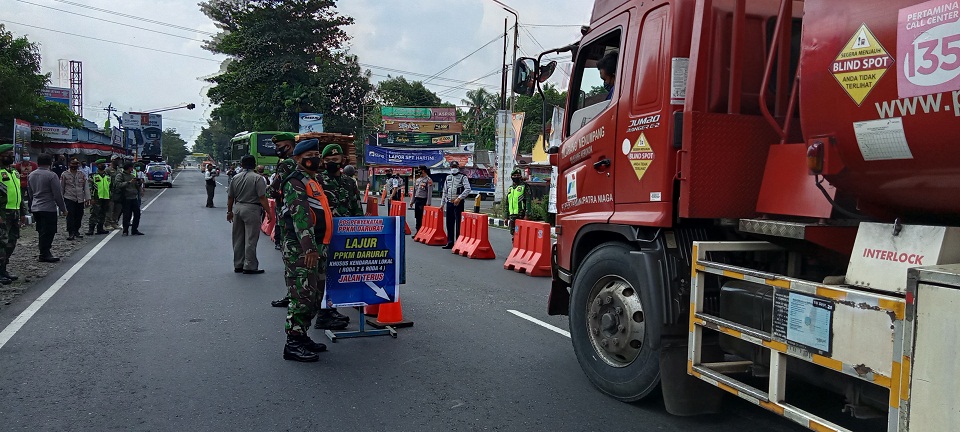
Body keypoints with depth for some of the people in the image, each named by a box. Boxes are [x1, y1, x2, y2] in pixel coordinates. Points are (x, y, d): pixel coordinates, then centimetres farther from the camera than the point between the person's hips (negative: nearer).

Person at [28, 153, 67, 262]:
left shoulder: (31, 175, 10)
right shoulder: (51, 175, -13)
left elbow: (30, 192, 21)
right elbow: (58, 194, -12)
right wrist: (63, 208, -4)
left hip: (35, 208, 8)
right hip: (49, 208, -8)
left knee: (42, 231, 15)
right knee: (48, 231, -3)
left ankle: (44, 252, 20)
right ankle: (44, 254, -2)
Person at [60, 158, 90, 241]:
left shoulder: (82, 174, 8)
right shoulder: (64, 174, 1)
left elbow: (86, 187, 7)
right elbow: (61, 187, 6)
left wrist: (87, 198, 2)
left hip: (80, 199, 3)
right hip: (69, 198, -3)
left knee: (79, 216, 8)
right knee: (70, 216, -10)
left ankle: (76, 231, 22)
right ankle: (71, 233, -8)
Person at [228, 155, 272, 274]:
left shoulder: (235, 178, 7)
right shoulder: (258, 178, -10)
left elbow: (230, 197, 12)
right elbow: (262, 198, -15)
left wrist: (229, 211, 23)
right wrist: (268, 213, -10)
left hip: (238, 208, 6)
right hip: (252, 210, -6)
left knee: (238, 239, 14)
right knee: (250, 240, -2)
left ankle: (238, 265, 22)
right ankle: (249, 266, 1)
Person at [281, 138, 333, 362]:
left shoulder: (313, 181, 21)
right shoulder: (296, 182, -9)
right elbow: (300, 217, -20)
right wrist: (309, 248, -26)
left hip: (316, 247, 10)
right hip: (300, 249, -10)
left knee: (315, 295, 14)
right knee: (303, 295, -9)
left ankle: (301, 336, 23)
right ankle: (293, 344, -4)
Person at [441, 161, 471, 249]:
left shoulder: (463, 177, -2)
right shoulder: (448, 178, 16)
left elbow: (468, 189, -14)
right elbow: (444, 191, 21)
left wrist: (459, 198, -21)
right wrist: (442, 203, 17)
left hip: (458, 203, -6)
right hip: (449, 203, 6)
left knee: (459, 224, -6)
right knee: (449, 224, 9)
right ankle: (450, 242, 17)